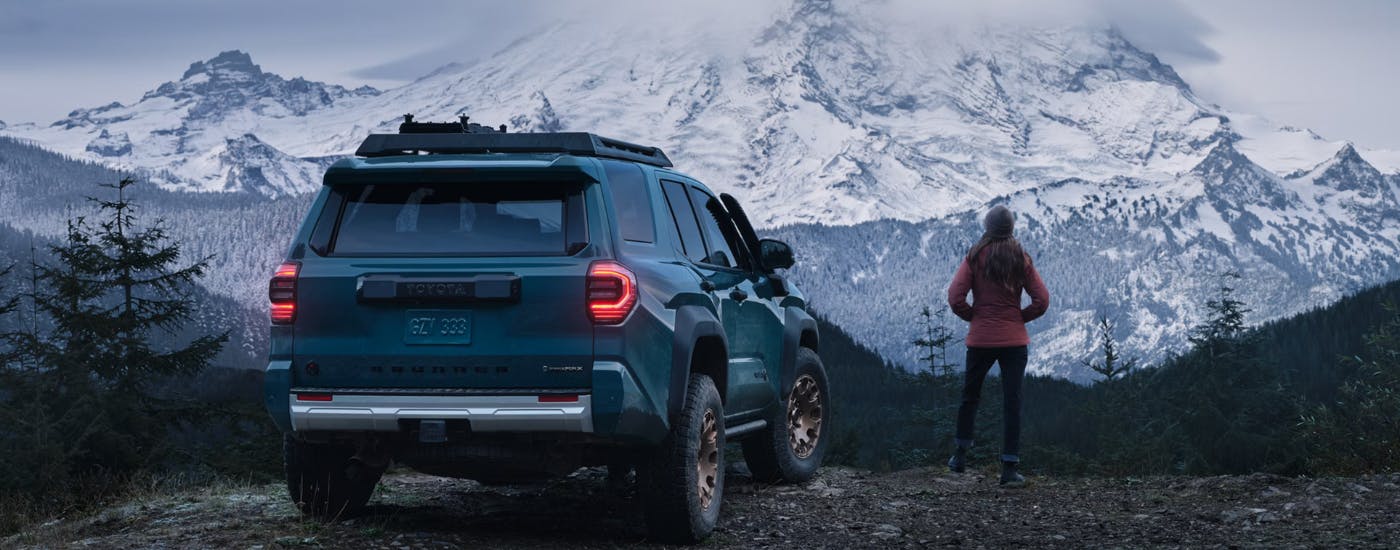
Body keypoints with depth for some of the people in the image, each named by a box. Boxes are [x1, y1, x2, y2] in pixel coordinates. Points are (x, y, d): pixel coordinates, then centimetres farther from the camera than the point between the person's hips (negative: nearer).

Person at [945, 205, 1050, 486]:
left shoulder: (975, 258, -6)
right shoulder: (1021, 260, -2)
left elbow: (955, 297, -13)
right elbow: (1042, 300, -5)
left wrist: (972, 315, 4)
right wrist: (1020, 317, 8)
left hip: (980, 339, 0)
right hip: (1014, 340, 0)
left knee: (970, 396, 18)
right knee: (1012, 402, 1)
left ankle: (961, 455, 24)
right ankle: (1010, 467, -2)